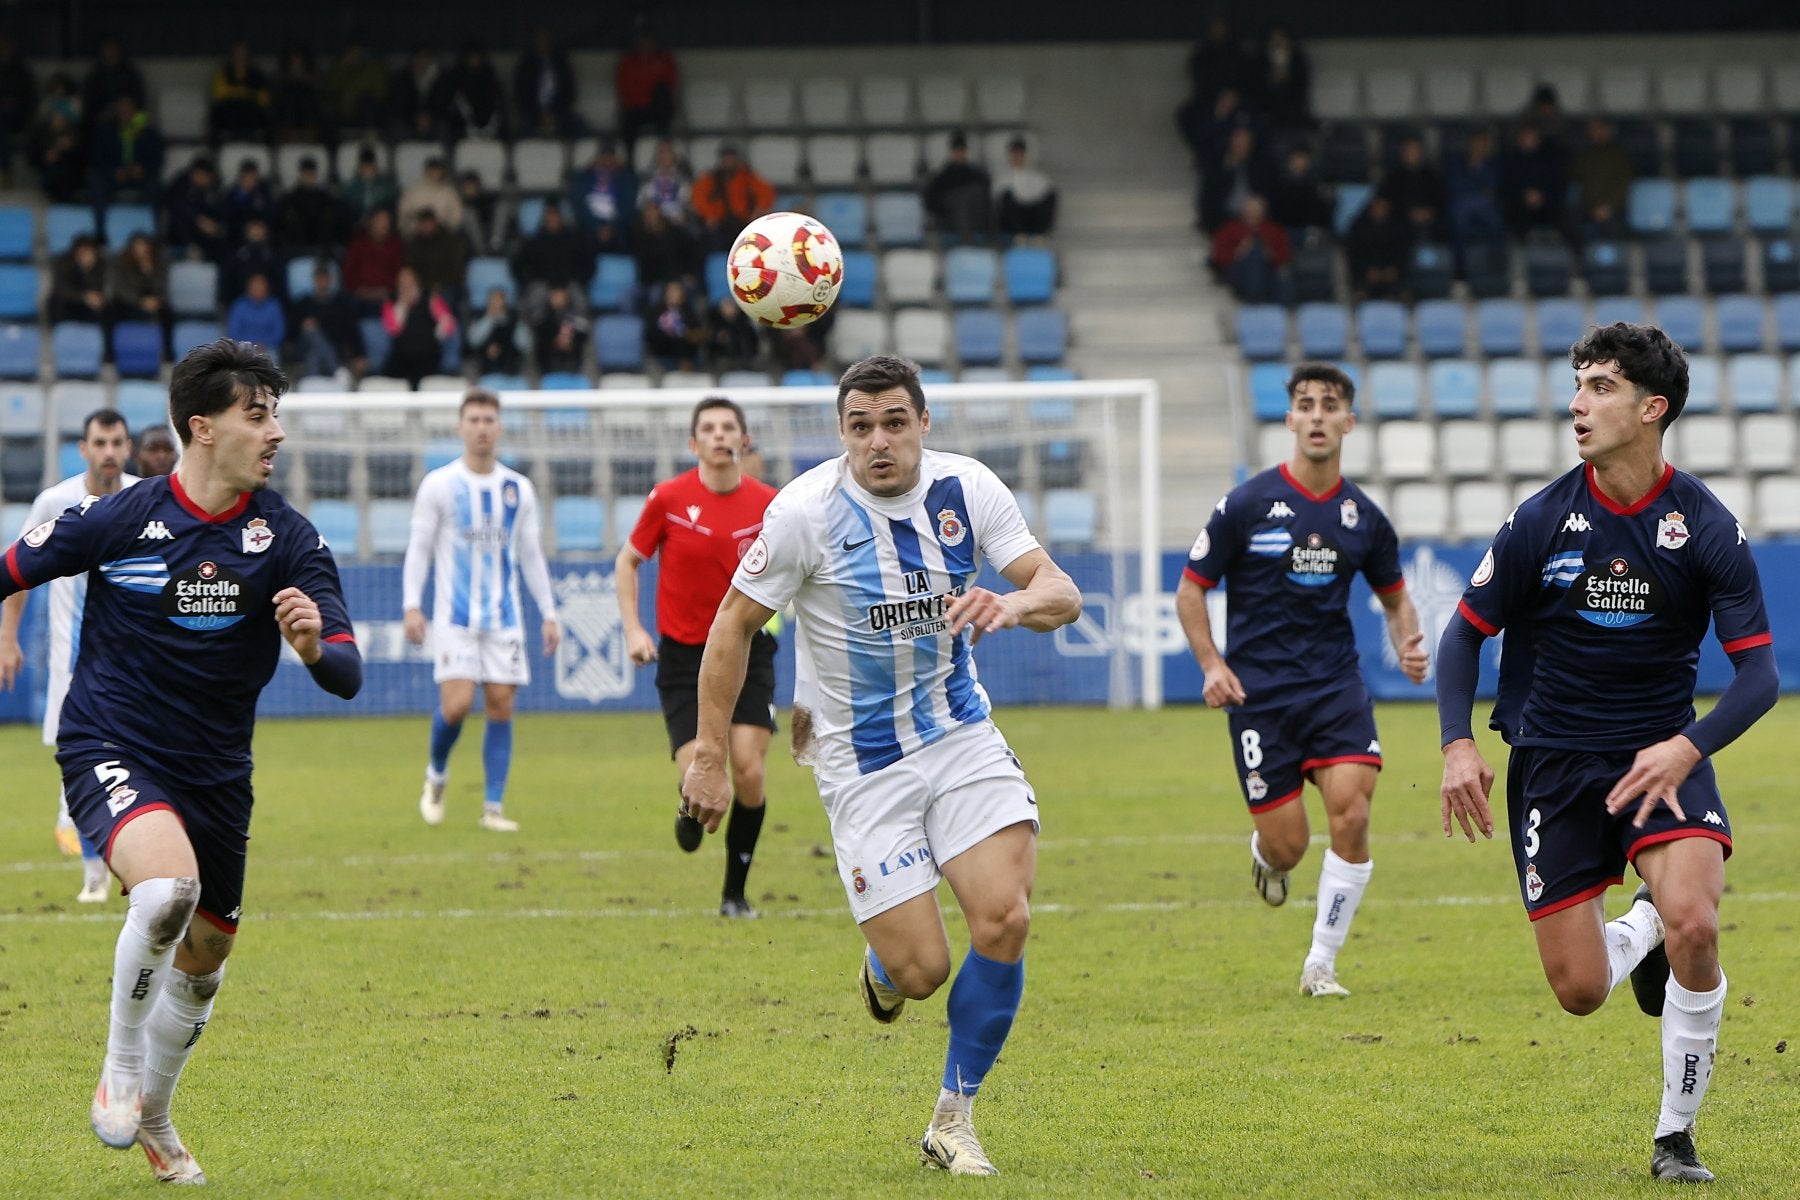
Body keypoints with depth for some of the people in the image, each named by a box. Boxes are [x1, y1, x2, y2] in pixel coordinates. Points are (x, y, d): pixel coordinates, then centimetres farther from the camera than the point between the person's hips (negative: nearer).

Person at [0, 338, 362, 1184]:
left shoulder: (287, 540, -7)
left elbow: (347, 676, -13)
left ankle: (150, 1115, 41)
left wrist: (317, 646, -35)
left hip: (214, 775, 4)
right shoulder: (120, 520, -11)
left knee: (204, 956, 15)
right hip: (111, 751, -4)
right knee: (168, 886, -32)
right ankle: (121, 1062, -9)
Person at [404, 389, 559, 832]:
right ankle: (437, 772, 16)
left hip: (504, 617, 3)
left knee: (501, 707, -3)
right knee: (456, 704, -14)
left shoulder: (518, 490, 9)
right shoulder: (438, 485, 1)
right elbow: (419, 549, 1)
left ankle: (494, 807, 3)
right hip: (454, 616, -3)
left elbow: (530, 556, 15)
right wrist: (412, 605, -9)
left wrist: (549, 613, 10)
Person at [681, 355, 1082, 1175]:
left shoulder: (968, 490, -6)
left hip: (961, 737, 3)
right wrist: (709, 755, -7)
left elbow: (1062, 594, -9)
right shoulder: (807, 509, -14)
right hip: (862, 762, -3)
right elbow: (734, 624, -5)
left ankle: (953, 1121, 5)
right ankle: (884, 970, 34)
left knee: (1004, 922, -16)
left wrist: (1016, 603, -33)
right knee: (921, 970, -9)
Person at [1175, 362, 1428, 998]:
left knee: (1351, 813, -18)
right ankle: (1263, 852, 38)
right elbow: (1190, 589, 2)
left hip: (1335, 685, 2)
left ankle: (1322, 964, -2)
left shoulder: (1363, 517, 4)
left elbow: (1394, 595, 19)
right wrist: (1212, 665, -12)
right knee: (1288, 845, -4)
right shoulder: (1247, 505, -6)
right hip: (1259, 692, -2)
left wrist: (1408, 643, -2)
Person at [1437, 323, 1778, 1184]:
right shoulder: (1542, 522, -7)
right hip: (1553, 758, 1)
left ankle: (1676, 1134, -7)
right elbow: (1465, 632, 3)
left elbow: (1758, 670, -10)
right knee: (1579, 990, -4)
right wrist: (1458, 744, -12)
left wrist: (1687, 749, -26)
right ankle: (1641, 932, 35)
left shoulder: (1707, 529, -10)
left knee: (1693, 924, -27)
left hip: (1663, 750, -1)